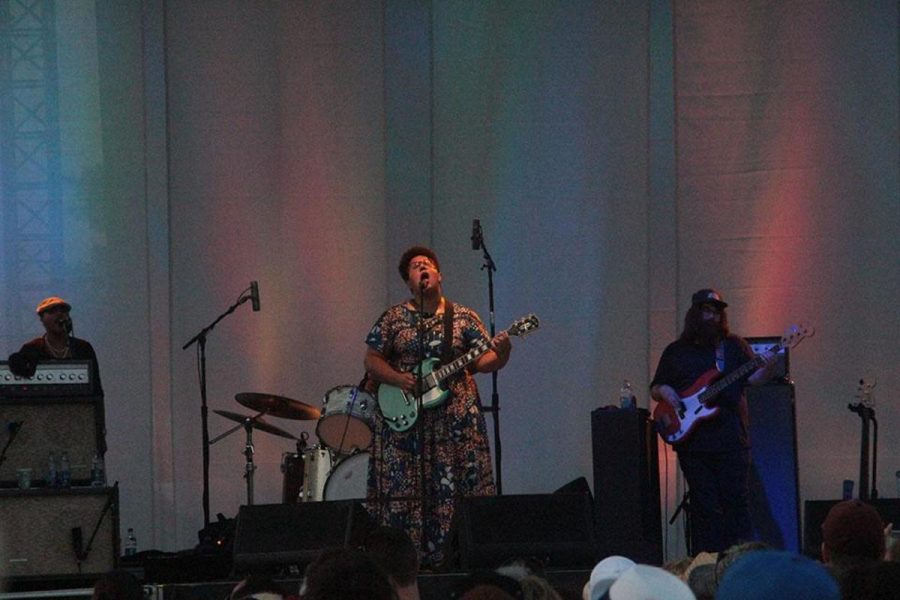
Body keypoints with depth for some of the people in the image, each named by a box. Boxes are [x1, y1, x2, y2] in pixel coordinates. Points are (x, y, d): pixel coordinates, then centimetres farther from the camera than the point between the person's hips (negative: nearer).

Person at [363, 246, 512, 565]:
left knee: (459, 488, -4)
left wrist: (500, 354, -18)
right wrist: (399, 379, -12)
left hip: (456, 419, 1)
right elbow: (371, 360, 5)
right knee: (403, 490, -5)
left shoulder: (463, 318, 9)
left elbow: (483, 361, 4)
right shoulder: (393, 319, 7)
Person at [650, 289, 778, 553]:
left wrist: (767, 370, -20)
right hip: (692, 441, 1)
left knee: (736, 501, -6)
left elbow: (753, 378, 1)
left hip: (730, 438, -1)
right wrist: (665, 392, -4)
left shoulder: (734, 345, 11)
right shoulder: (675, 351, 15)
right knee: (704, 507, 1)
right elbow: (655, 388, 19)